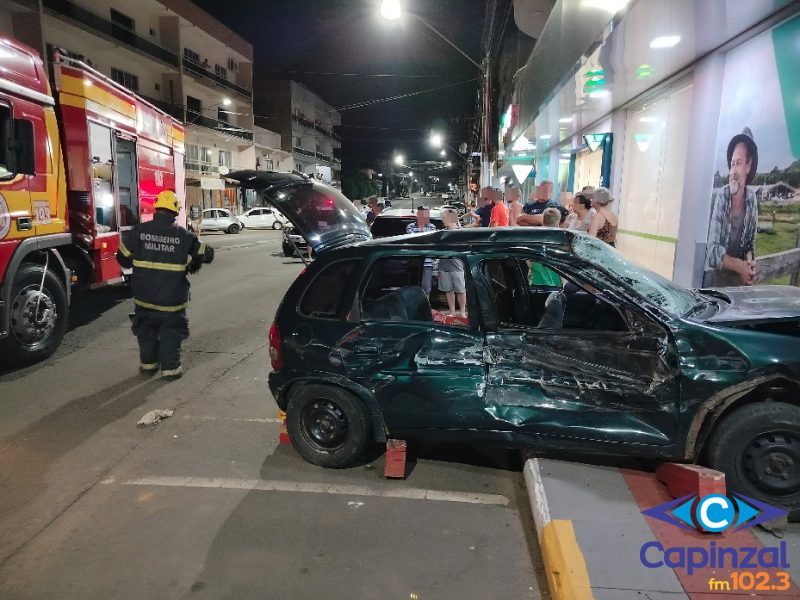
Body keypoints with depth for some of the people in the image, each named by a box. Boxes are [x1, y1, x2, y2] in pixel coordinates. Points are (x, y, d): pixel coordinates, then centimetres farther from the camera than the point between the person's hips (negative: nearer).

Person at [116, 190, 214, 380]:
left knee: (146, 329, 21)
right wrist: (194, 264, 21)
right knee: (171, 331, 11)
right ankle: (170, 367, 14)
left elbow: (122, 257, 4)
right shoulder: (183, 235, -9)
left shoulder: (139, 231, -5)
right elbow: (207, 254, 2)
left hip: (144, 295, 3)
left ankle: (147, 362, 33)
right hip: (171, 298, -3)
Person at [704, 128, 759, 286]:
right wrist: (740, 266, -22)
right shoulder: (720, 198, -12)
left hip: (739, 279, 3)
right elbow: (713, 251, -15)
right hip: (715, 276, -3)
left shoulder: (752, 199, -1)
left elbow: (751, 243, 9)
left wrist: (749, 262, -10)